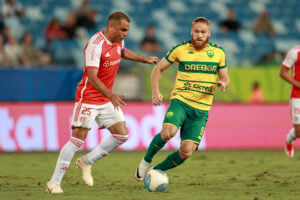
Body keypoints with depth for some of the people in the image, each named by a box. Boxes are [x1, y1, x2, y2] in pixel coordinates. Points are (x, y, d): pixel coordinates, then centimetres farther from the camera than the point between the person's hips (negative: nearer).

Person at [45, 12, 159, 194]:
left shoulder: (118, 41, 4)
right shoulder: (96, 45, -23)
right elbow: (92, 77, -31)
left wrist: (144, 59, 26)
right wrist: (111, 95, -40)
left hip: (107, 100, 8)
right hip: (88, 98, -8)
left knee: (122, 135, 1)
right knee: (78, 138, -13)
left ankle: (87, 162, 16)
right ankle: (54, 182, -7)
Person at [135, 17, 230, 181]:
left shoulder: (218, 53, 6)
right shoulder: (180, 50, 1)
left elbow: (225, 78, 16)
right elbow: (158, 69, 10)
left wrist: (223, 84, -9)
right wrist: (155, 92, -5)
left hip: (201, 109, 2)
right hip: (180, 101, -2)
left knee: (186, 152, -10)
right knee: (168, 132, -31)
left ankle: (156, 171, 15)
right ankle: (146, 161, -5)